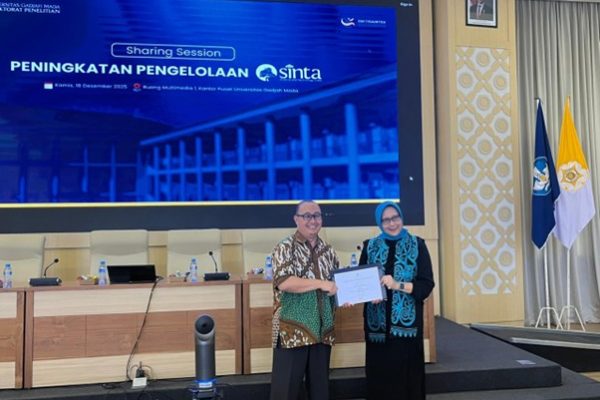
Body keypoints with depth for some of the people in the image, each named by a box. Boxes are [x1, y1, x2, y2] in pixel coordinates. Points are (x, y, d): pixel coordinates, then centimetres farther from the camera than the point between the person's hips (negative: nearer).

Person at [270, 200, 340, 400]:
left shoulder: (328, 251, 11)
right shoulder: (285, 248, -6)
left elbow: (337, 282, 19)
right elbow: (283, 282, -20)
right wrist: (320, 283, -20)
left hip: (322, 331, 6)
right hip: (292, 331, -5)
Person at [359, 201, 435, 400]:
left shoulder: (417, 245, 2)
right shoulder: (370, 247, 8)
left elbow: (427, 284, -4)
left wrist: (398, 285, -16)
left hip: (407, 322, -1)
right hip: (378, 324, 2)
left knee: (407, 374, 0)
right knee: (379, 375, 3)